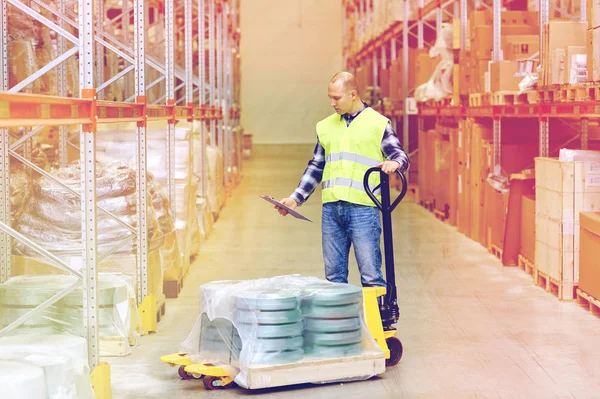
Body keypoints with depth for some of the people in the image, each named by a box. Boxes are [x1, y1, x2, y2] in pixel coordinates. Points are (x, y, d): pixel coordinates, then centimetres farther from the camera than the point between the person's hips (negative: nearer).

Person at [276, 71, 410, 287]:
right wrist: (296, 198, 13)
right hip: (331, 208, 5)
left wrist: (394, 162, -25)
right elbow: (315, 168, 21)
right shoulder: (326, 126, 16)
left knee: (370, 275, -6)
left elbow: (401, 156, -1)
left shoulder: (378, 123, 2)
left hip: (363, 207, -5)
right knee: (334, 275, 7)